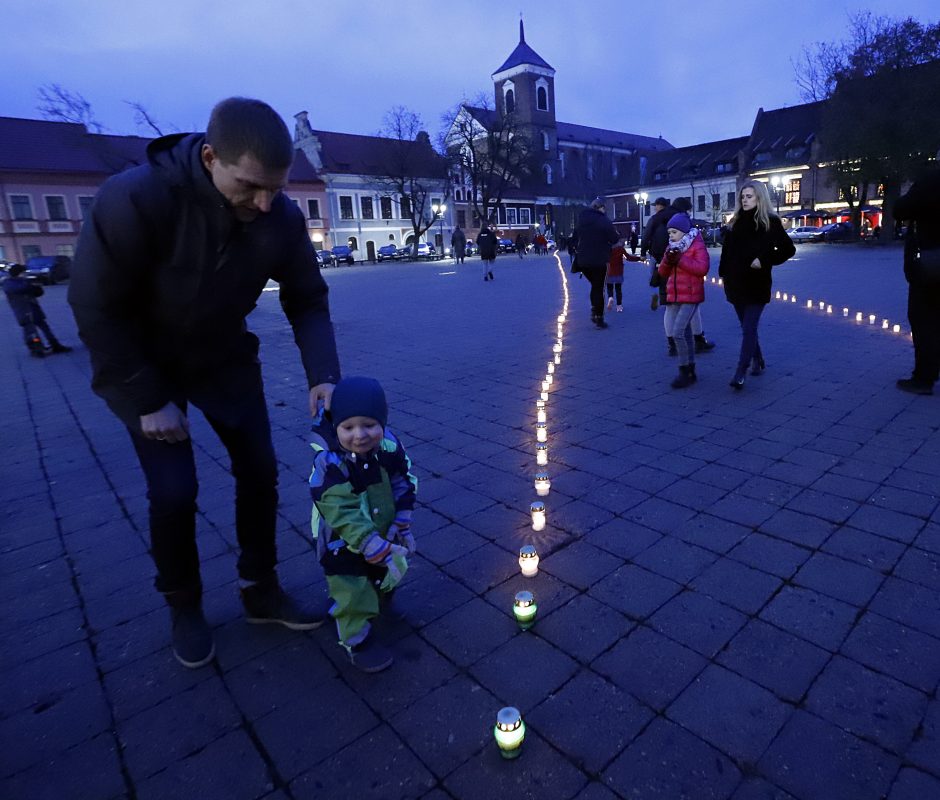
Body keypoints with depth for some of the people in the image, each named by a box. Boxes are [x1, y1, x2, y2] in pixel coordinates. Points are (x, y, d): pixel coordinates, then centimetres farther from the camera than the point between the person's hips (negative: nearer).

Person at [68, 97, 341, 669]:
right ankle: (184, 607, 20)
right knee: (173, 490, -7)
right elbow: (95, 308, -21)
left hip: (225, 357, 4)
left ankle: (261, 590, 22)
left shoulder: (282, 218, -20)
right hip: (141, 363, -3)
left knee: (259, 469, 1)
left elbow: (308, 301, -9)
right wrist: (149, 401, -19)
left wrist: (323, 376, -23)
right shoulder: (135, 199, -31)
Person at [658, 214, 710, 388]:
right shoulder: (671, 247, 15)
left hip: (690, 296, -7)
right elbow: (663, 273, 12)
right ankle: (691, 370, 19)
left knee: (677, 332, -17)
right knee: (685, 333, 11)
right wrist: (667, 261, -9)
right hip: (673, 296, 7)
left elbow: (702, 268, -19)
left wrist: (680, 259, -21)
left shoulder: (697, 245, -5)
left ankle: (685, 371, -7)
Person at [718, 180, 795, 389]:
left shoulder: (770, 222, -4)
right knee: (747, 327, 14)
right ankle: (757, 360, 32)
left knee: (748, 328, -10)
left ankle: (740, 373, -12)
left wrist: (764, 261, -12)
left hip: (757, 284, -5)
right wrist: (723, 273, 9)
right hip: (736, 282, 5)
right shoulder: (735, 221, 9)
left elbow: (788, 248, -1)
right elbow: (726, 250, 14)